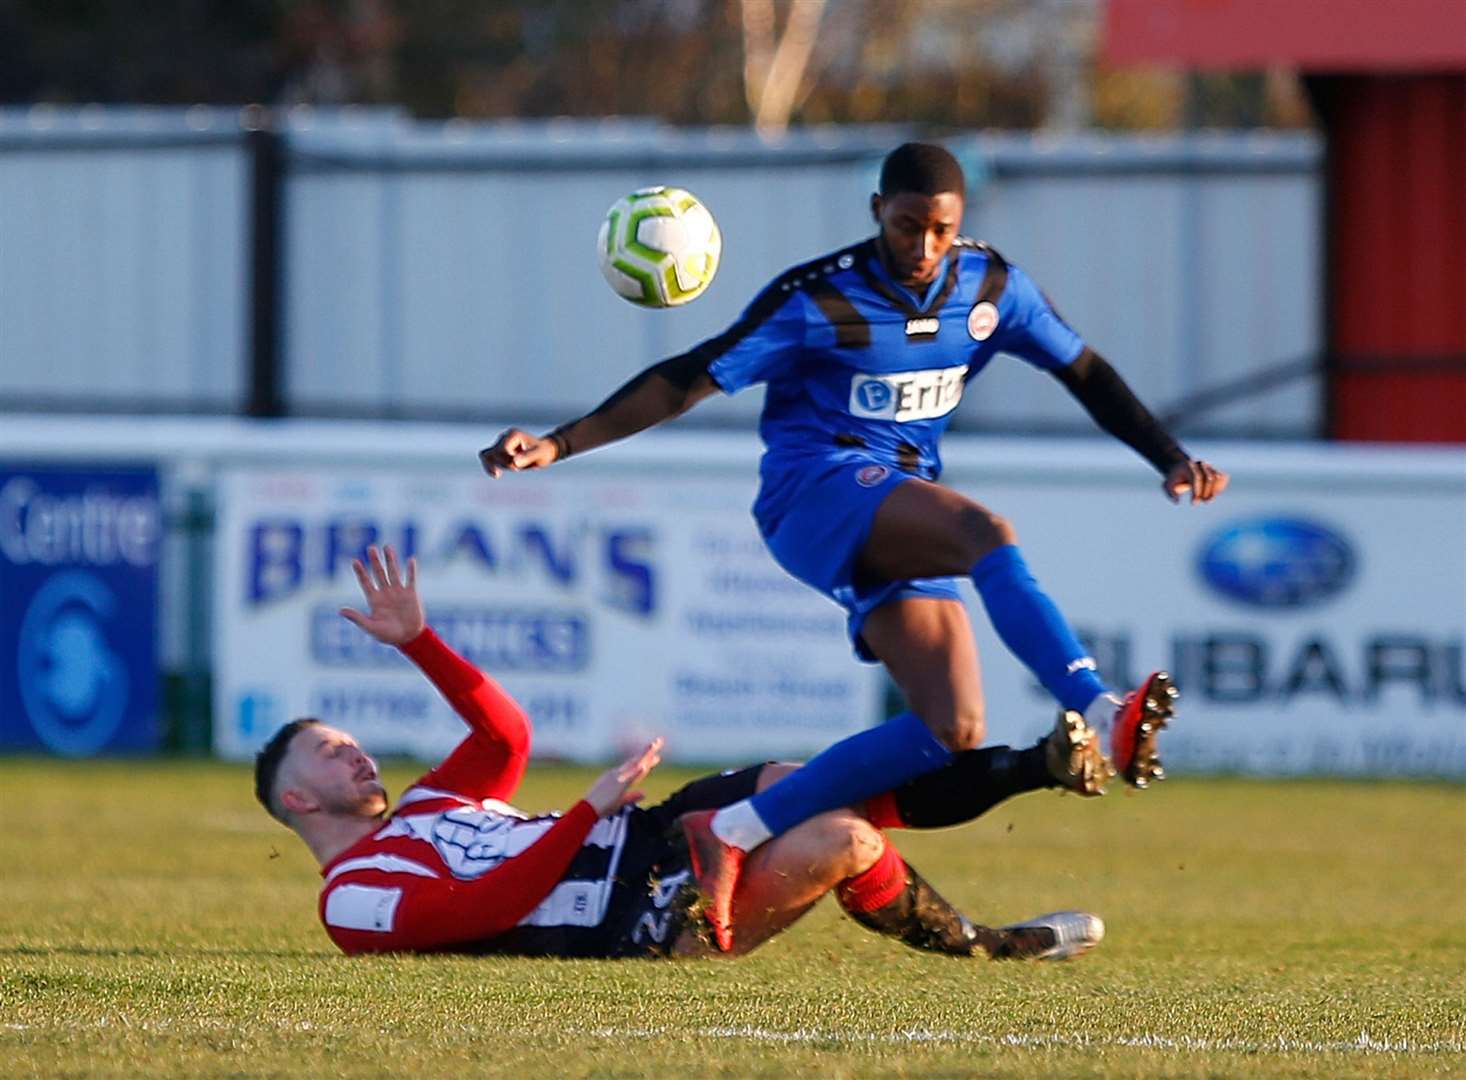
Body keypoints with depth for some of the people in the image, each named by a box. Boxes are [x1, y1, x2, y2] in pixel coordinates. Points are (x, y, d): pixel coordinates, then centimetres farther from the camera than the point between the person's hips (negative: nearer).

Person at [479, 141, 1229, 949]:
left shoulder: (992, 289, 4)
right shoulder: (819, 300, -10)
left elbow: (1085, 373, 17)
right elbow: (688, 380, -10)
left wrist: (1171, 459, 7)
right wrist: (559, 444, -18)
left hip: (904, 531, 6)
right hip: (814, 489, -6)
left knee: (954, 730, -13)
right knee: (988, 534, -35)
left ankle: (735, 832, -8)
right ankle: (1100, 717, -52)